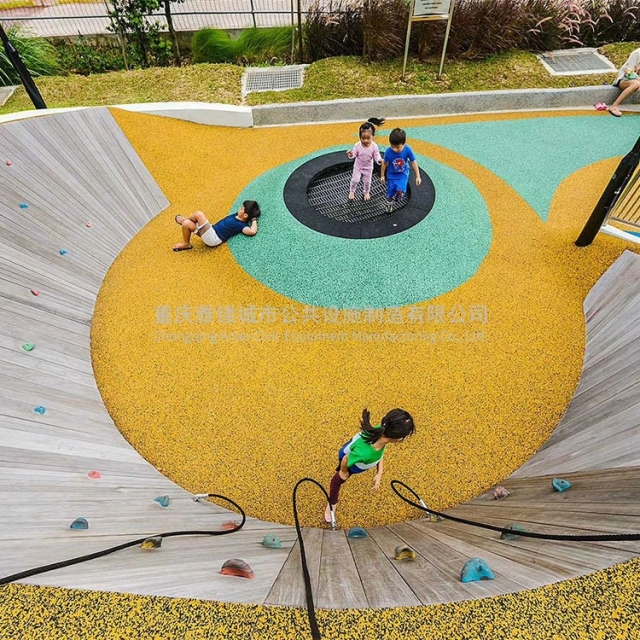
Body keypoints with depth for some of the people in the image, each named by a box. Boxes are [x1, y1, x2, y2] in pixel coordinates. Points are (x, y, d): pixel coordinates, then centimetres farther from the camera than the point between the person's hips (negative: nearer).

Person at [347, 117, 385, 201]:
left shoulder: (374, 146, -23)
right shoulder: (357, 145, -23)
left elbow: (376, 156, -16)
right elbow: (354, 154, -14)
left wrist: (379, 160, -39)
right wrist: (351, 154, -39)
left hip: (368, 168, 1)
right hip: (358, 166, 0)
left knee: (367, 181, 17)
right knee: (355, 180, 3)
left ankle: (366, 192, 45)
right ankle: (352, 191, 32)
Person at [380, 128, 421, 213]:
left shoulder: (408, 150, -27)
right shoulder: (388, 151, -27)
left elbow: (413, 162, -13)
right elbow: (384, 163, -8)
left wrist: (418, 176, -8)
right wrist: (382, 175, 4)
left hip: (403, 174, -1)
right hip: (391, 174, 1)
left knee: (400, 190, -22)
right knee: (390, 192, 11)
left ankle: (399, 193, 18)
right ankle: (389, 204, 44)